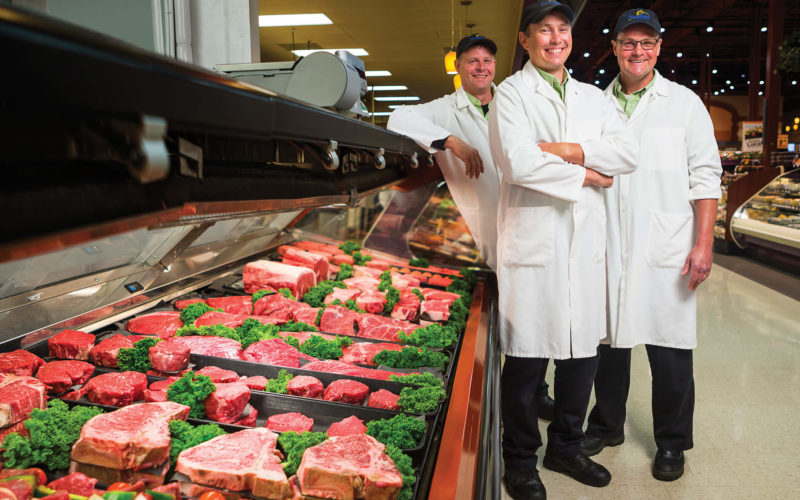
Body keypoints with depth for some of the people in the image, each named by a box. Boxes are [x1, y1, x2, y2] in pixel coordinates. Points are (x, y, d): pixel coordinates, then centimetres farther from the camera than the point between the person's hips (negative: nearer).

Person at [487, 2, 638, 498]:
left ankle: (566, 447, 32)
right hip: (533, 242, -5)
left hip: (586, 242, 6)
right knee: (526, 359, 2)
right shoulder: (511, 93, 0)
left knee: (583, 352, 12)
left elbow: (629, 155, 3)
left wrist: (572, 151, -11)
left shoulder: (594, 97, 17)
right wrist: (585, 176, -6)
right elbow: (518, 163, -16)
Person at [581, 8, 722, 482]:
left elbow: (705, 178, 1)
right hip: (608, 249, 2)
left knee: (669, 349, 4)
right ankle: (607, 425, 31)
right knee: (609, 339, 12)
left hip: (667, 250, -2)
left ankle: (672, 443, 22)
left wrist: (703, 244, -7)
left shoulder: (685, 102, 4)